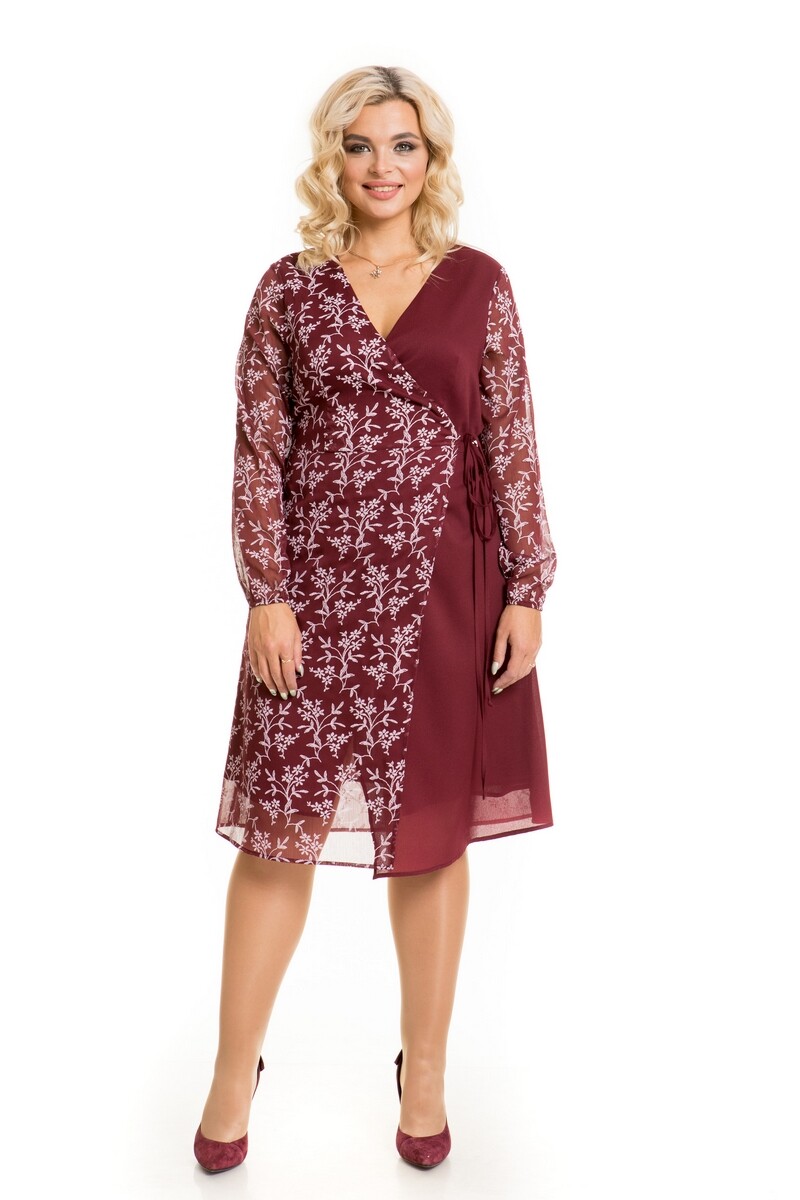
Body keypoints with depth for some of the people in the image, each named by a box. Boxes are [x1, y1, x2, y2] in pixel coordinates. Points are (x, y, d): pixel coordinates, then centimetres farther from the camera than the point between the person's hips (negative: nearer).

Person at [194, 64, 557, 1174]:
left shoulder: (478, 284, 4)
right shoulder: (289, 289, 4)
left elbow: (513, 447, 2)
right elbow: (258, 454, 1)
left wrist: (527, 592, -2)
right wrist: (266, 596, -6)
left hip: (445, 594, 0)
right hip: (317, 591, 0)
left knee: (433, 834, 9)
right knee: (281, 833, 4)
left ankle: (425, 1071, 28)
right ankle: (234, 1073, 24)